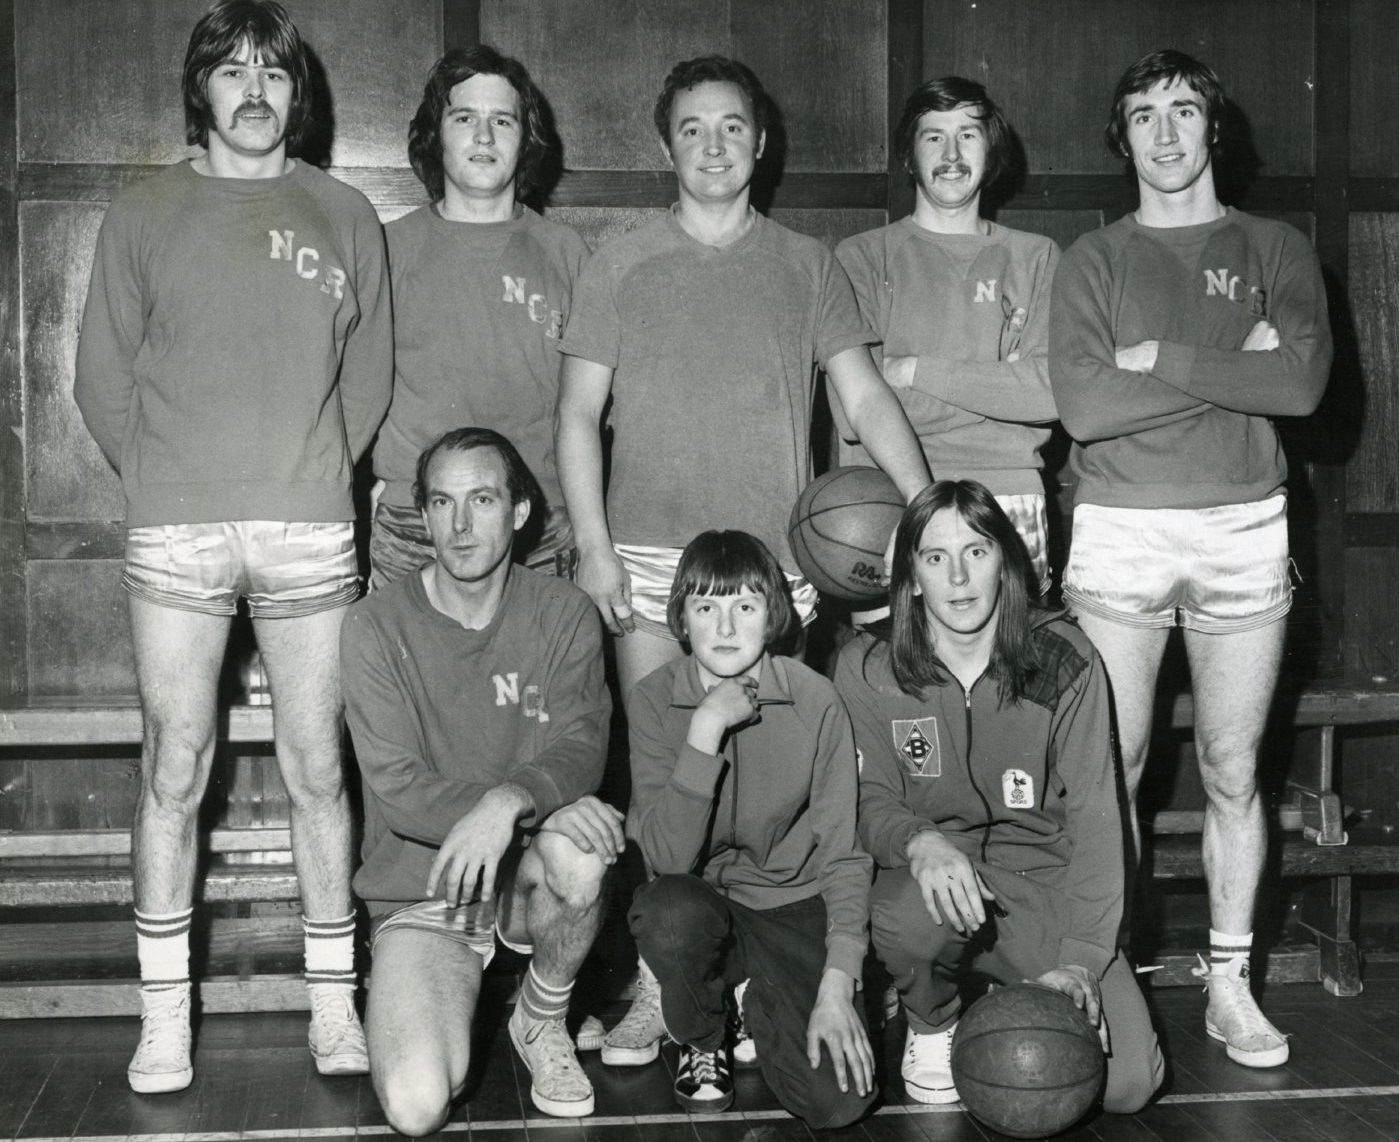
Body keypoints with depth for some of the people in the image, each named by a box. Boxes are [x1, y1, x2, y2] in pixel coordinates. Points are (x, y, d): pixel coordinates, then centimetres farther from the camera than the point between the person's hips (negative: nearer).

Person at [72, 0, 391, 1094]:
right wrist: (167, 483, 6)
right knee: (174, 775, 2)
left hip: (310, 532, 0)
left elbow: (370, 372, 12)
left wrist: (313, 481, 7)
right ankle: (165, 1017, 11)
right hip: (174, 536, 0)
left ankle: (334, 1002, 14)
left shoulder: (344, 216, 10)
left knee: (318, 770, 4)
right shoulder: (142, 215, 9)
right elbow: (103, 377, 10)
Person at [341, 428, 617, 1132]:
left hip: (526, 876, 2)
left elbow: (582, 749, -14)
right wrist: (546, 798, -26)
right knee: (416, 1107, -23)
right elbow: (398, 789, -15)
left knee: (576, 851, -36)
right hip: (420, 896, -1)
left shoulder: (563, 614, -2)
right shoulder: (376, 627, -8)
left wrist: (510, 800, -37)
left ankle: (542, 1023, -4)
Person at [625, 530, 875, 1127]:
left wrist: (837, 985, -19)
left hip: (796, 905, 0)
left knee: (839, 1097, -19)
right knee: (672, 912, -37)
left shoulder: (815, 700, -10)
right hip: (701, 902, 0)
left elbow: (842, 855, -8)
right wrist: (707, 727, -29)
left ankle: (760, 1006, 16)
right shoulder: (655, 698, -10)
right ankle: (702, 1042, -2)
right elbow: (667, 856, -22)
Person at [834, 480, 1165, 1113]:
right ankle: (930, 1025, -1)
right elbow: (871, 801, -4)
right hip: (933, 871, 0)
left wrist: (1079, 960, -19)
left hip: (1044, 877, 1)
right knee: (910, 914, -39)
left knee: (1127, 1083, -16)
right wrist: (920, 842, -30)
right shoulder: (867, 669, -7)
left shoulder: (1063, 658, -9)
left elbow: (1094, 817, -9)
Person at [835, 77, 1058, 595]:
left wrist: (916, 370, -5)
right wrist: (999, 385, -4)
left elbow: (1052, 391, -1)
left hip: (1010, 500, 1)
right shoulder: (862, 256, 8)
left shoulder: (1036, 256, 14)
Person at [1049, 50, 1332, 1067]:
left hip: (1244, 528, 1)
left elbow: (1304, 382, -9)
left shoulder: (1274, 249, 10)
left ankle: (1230, 984, 16)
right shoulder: (1094, 260, 8)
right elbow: (1083, 405, -8)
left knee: (1233, 774, 6)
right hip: (1119, 532, 0)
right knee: (1111, 770, 0)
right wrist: (1234, 368, -8)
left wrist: (1162, 357, -10)